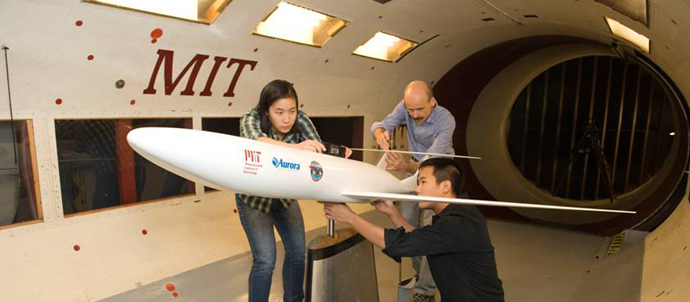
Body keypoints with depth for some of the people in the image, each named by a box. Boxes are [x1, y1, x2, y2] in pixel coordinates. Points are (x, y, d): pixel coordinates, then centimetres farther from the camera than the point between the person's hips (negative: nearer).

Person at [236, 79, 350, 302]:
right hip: (254, 197, -3)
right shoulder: (251, 120, -26)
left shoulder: (300, 120, -17)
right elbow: (256, 143, -47)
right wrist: (295, 147, -62)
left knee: (298, 251, 5)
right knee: (265, 259, -11)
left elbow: (318, 151, -24)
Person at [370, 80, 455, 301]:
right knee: (407, 221, 6)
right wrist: (380, 134, -47)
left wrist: (406, 167, -58)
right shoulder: (405, 107, -16)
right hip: (416, 167, 5)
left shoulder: (446, 121, -31)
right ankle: (420, 272, 26)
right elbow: (381, 125, -21)